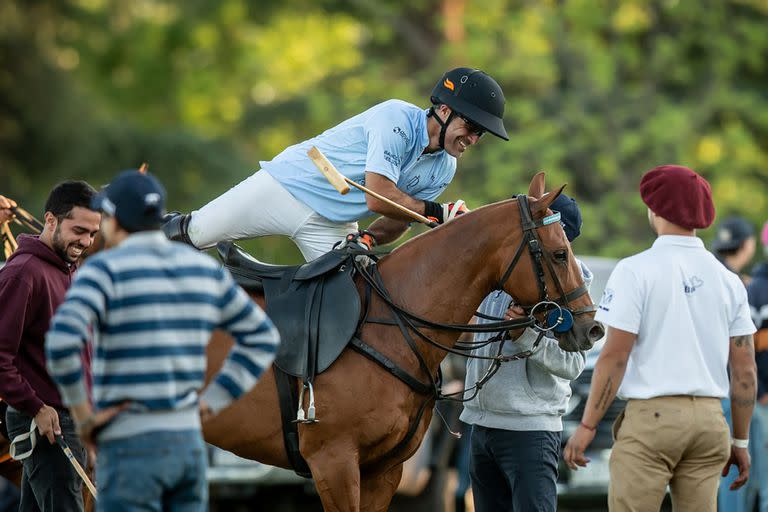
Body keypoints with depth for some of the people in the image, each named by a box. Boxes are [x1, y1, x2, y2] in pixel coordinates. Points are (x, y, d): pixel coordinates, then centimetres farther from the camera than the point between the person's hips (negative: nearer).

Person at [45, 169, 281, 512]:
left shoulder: (106, 270, -11)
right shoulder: (202, 268, 9)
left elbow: (62, 342, -27)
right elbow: (261, 337, 15)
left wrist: (82, 415, -13)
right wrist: (211, 402, 11)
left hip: (130, 450, -6)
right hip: (187, 442, 6)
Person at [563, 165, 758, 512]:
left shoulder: (635, 271, -5)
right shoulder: (728, 280, 9)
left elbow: (614, 357, -9)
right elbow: (745, 369, 9)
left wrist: (587, 425, -3)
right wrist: (740, 441, 16)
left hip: (651, 416, -5)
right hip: (709, 418, 5)